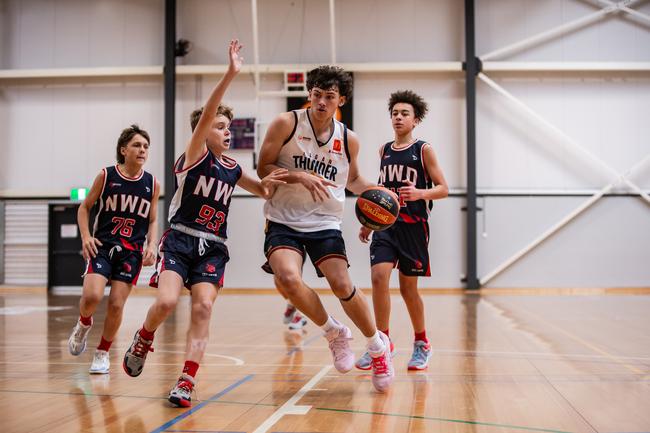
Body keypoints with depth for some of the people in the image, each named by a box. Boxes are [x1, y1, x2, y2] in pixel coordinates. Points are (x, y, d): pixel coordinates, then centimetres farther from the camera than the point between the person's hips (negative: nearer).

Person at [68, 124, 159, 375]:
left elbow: (152, 221, 11)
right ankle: (84, 324, 16)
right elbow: (85, 207, 6)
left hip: (132, 251, 2)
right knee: (92, 296, -20)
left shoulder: (152, 184, 2)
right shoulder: (106, 176, -4)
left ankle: (103, 353, 19)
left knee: (116, 304, -3)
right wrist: (85, 236, -8)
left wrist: (151, 246, -5)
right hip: (102, 246, -1)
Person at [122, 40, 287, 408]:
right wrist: (231, 74, -28)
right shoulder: (195, 154, -2)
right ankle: (143, 342, 12)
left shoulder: (233, 169, 13)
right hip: (180, 240, -4)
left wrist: (266, 183, -1)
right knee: (167, 302, -21)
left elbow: (265, 191, 26)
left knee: (203, 309, -12)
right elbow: (205, 115, -18)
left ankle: (186, 382, -11)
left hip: (213, 247, 4)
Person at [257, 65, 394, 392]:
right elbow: (263, 169, -7)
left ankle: (378, 346, 18)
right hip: (284, 222, -2)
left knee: (342, 285, -8)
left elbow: (352, 179, 21)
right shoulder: (286, 124, -7)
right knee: (288, 279, -25)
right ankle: (334, 332, 2)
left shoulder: (348, 140, 3)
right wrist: (301, 176, -22)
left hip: (325, 224, 2)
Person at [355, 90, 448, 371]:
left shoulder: (423, 150, -2)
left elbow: (443, 189, -5)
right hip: (385, 223, 3)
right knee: (378, 277, -15)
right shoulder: (384, 150, 11)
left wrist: (420, 193, -25)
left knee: (408, 288, 5)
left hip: (413, 226, -3)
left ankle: (421, 343, 25)